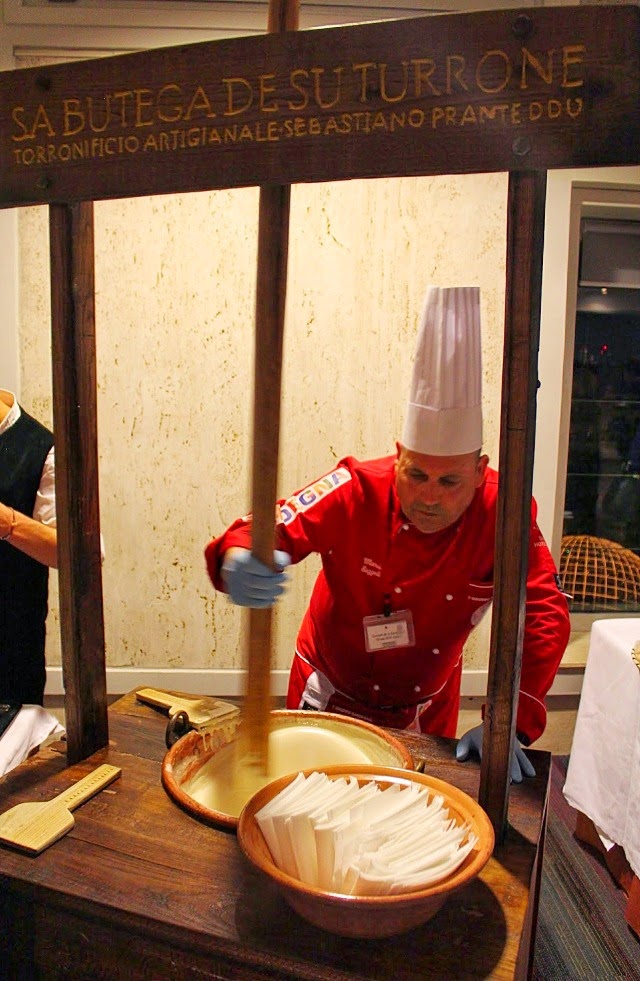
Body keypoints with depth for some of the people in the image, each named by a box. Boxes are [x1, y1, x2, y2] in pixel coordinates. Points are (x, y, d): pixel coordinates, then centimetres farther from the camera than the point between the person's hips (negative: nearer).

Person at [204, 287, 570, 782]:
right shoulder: (356, 491, -26)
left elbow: (545, 615, -22)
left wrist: (510, 722, -31)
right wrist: (239, 561, -56)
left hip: (426, 709, 2)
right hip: (330, 697, -1)